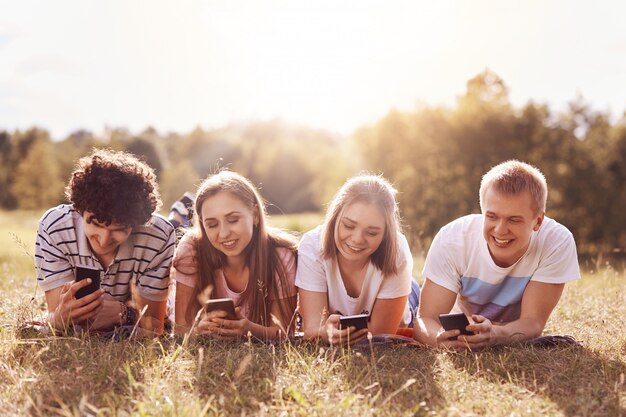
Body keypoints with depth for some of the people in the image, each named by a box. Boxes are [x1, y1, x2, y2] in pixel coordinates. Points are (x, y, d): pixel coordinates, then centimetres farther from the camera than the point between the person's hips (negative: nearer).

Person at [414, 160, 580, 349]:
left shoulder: (558, 243, -26)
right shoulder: (451, 239, -27)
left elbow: (533, 322, -26)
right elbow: (426, 319, -28)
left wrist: (496, 334, -50)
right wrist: (439, 337, -53)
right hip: (460, 331, 0)